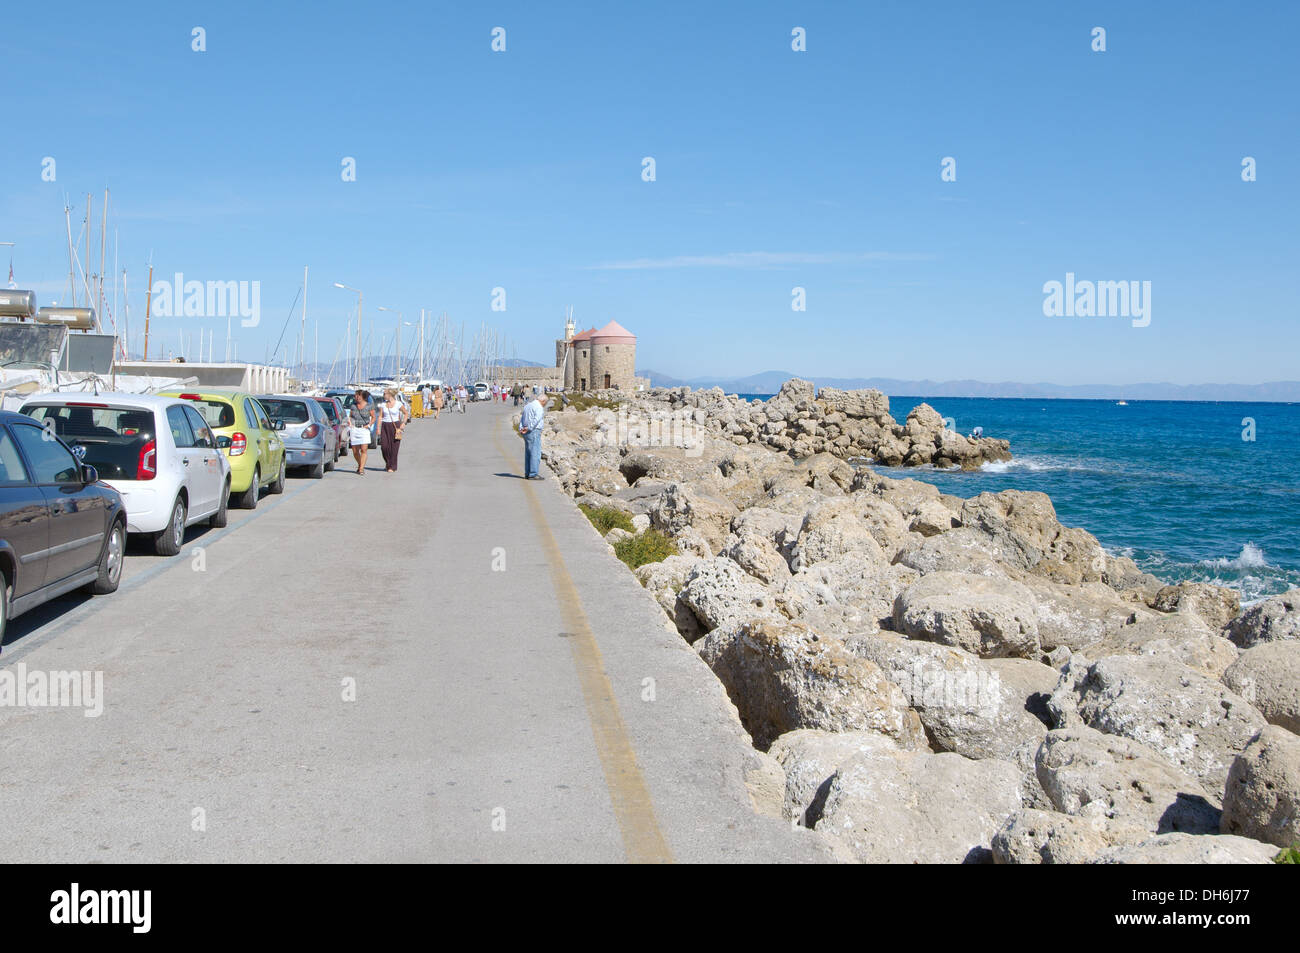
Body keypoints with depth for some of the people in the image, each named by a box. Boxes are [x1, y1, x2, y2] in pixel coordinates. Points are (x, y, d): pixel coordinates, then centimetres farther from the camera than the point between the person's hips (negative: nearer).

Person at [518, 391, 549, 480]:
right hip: (534, 432, -9)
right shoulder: (539, 407, -10)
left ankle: (527, 474, 16)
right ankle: (533, 474, -9)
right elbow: (536, 419, -21)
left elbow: (522, 417, 16)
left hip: (527, 432, 9)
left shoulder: (527, 405, 18)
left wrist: (521, 428, 5)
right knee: (536, 453, -7)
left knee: (528, 453, 13)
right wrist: (529, 428, -16)